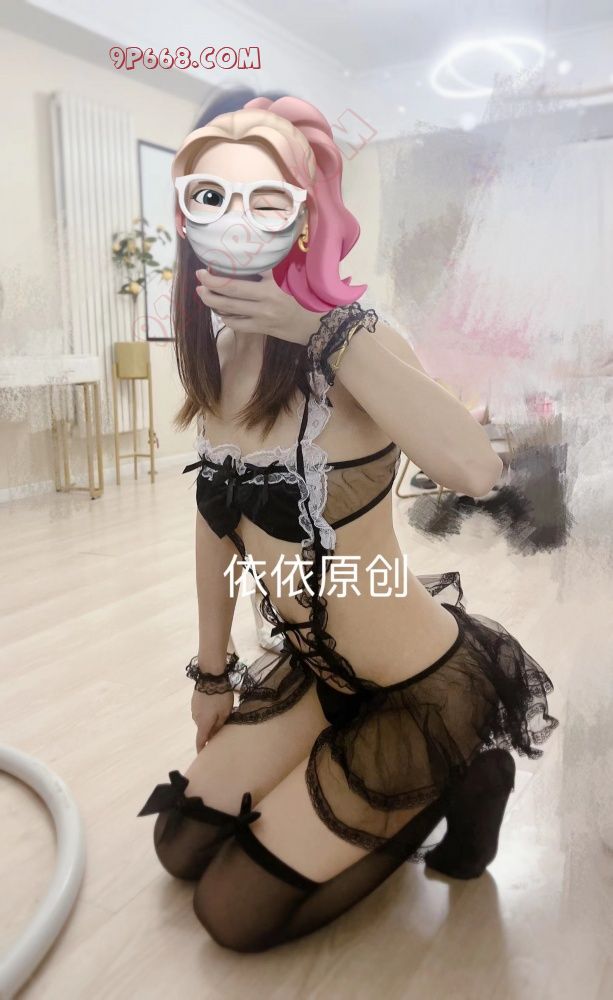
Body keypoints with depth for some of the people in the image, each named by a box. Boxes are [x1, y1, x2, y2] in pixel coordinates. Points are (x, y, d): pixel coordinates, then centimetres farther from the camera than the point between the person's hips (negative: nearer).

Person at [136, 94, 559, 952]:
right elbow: (218, 518, 6)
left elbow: (474, 469, -44)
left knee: (234, 911, 5)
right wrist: (211, 672, 13)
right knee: (182, 845, 17)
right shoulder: (217, 360, -3)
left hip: (421, 693, -7)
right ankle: (384, 793, 30)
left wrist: (320, 330, -36)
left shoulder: (343, 339, -24)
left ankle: (454, 783, 16)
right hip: (315, 672, 7)